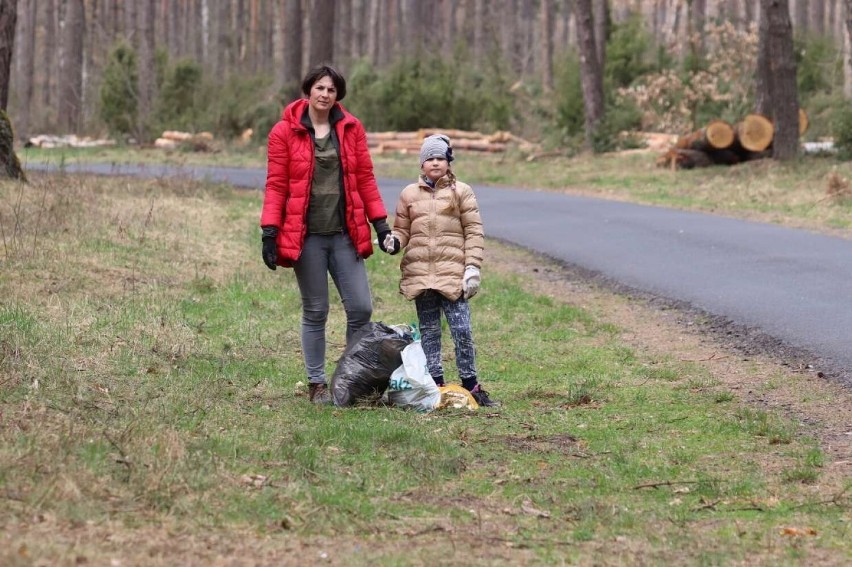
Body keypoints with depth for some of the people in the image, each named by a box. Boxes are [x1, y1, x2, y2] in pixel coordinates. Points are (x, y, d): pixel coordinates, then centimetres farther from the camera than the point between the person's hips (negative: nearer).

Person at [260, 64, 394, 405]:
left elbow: (365, 179, 9)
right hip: (306, 235, -2)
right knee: (315, 312, 4)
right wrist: (269, 231, -10)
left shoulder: (351, 128, 7)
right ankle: (317, 384, 15)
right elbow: (276, 185, -3)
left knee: (361, 308, -2)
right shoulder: (285, 132, -1)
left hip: (345, 233, 3)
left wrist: (380, 223, 4)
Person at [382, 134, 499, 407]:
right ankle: (437, 387, 12)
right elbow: (403, 230, 15)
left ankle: (471, 386, 1)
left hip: (452, 273, -3)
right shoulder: (409, 194, 11)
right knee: (428, 333, 7)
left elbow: (474, 232, 2)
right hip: (420, 273, 3)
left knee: (462, 331, -7)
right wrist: (393, 241, -8)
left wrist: (472, 268, -5)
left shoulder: (461, 192, 4)